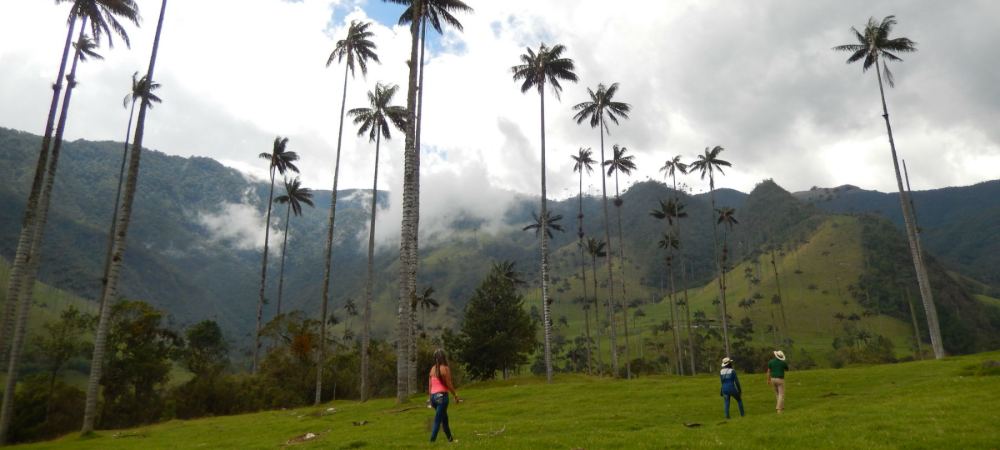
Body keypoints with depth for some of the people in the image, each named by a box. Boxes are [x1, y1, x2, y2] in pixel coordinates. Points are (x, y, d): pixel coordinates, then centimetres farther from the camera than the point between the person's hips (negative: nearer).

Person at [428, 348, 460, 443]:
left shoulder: (432, 369, 9)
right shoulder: (445, 368, -8)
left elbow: (430, 386, 11)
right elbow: (449, 385, -9)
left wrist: (431, 399, 18)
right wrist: (456, 395, 2)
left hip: (433, 396, 7)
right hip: (442, 396, -7)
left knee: (444, 418, 20)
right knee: (438, 420, -5)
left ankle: (450, 439, 33)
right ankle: (432, 441, -10)